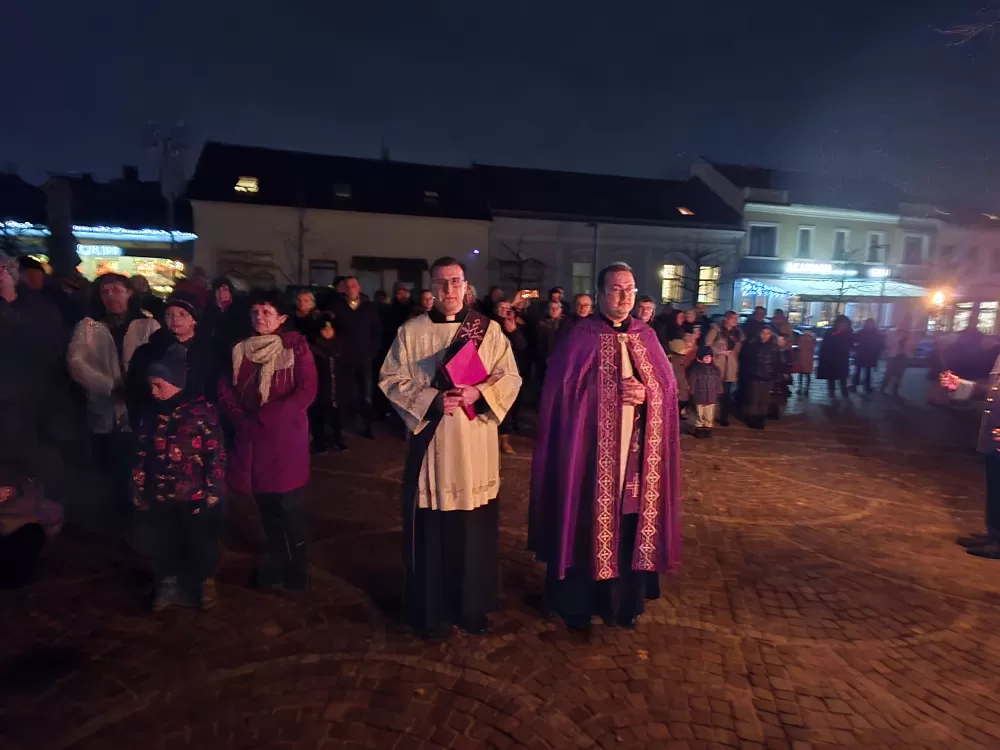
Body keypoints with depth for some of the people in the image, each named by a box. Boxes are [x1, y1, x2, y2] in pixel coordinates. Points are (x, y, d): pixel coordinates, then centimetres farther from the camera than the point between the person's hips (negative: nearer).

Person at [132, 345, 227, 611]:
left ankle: (205, 583, 31)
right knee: (165, 544, 17)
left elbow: (216, 454, -11)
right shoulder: (151, 413, 5)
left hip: (195, 496, -4)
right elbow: (142, 455, 11)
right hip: (160, 496, 5)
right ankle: (168, 585, 37)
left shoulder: (201, 410, -12)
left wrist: (213, 491, -12)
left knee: (201, 543, 10)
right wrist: (138, 489, 11)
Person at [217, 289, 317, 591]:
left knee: (290, 505, 0)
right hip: (252, 436, 4)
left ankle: (296, 568, 18)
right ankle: (276, 562, 31)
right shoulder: (240, 349, 9)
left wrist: (265, 416, -16)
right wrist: (241, 417, -10)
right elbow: (226, 389, 8)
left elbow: (306, 391, -14)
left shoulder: (296, 346, -5)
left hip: (286, 435, -4)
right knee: (266, 504, 13)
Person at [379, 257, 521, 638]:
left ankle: (473, 607, 27)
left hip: (476, 446, 1)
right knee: (430, 530, 5)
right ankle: (429, 610, 23)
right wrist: (432, 399, -15)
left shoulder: (489, 330, 3)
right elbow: (391, 380, -1)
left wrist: (479, 393, -17)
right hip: (431, 443, -1)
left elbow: (510, 378, 2)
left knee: (475, 530, 9)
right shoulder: (411, 332, 2)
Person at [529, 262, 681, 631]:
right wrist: (614, 392, -18)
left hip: (637, 452, 4)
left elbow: (668, 385, 8)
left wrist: (645, 394, -13)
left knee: (631, 526, 10)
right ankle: (578, 601, 18)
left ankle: (626, 600, 27)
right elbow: (565, 389, -10)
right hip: (592, 449, -4)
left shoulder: (647, 337, 11)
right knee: (589, 523, 2)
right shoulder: (581, 336, -3)